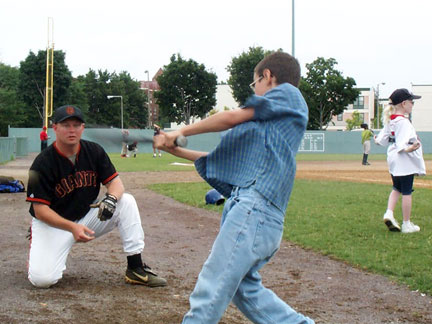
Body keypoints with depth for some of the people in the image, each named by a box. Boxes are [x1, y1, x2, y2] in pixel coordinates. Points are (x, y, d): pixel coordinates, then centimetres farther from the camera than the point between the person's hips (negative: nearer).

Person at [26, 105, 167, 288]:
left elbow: (116, 183, -4)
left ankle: (136, 269, -13)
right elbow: (40, 210, -20)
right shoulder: (42, 163, -18)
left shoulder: (94, 151, -4)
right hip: (53, 224, -4)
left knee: (127, 201, -17)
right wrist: (72, 227, -34)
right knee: (42, 278, -26)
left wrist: (111, 199, -30)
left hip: (88, 216, 4)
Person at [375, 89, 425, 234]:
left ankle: (389, 213, 4)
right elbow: (401, 142, -29)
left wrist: (377, 140, 34)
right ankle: (407, 224, 9)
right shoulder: (403, 122, -20)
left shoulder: (390, 120, 5)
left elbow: (383, 138, 15)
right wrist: (408, 148, -46)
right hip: (405, 161, -8)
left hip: (393, 159, 8)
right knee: (407, 192, 1)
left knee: (396, 188, 22)